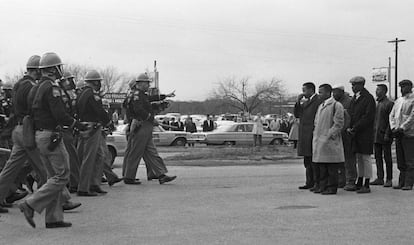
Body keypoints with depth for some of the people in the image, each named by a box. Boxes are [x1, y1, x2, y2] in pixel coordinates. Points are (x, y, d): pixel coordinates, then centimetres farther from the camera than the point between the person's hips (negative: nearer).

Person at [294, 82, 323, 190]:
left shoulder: (319, 101, -10)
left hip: (312, 135, -9)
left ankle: (318, 183, -4)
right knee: (307, 161, 12)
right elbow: (296, 114, 16)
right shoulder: (305, 102, 20)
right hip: (304, 136, 9)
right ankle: (310, 182, 17)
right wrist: (298, 102, 4)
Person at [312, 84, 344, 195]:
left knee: (332, 167, -3)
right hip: (319, 141, 8)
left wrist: (329, 136, -15)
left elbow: (338, 123, -11)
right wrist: (316, 136, 12)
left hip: (330, 141, -8)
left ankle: (332, 188, 1)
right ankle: (322, 186, 17)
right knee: (321, 167, 10)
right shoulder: (320, 106, 18)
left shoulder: (336, 105, -7)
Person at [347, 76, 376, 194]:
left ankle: (366, 186, 0)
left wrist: (355, 128, -16)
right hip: (355, 133, 8)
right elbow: (350, 114, 17)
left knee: (366, 158, -3)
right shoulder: (354, 98, 16)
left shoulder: (368, 98, -9)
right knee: (359, 158, 11)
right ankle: (359, 183, 18)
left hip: (365, 134, -8)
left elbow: (368, 117, -15)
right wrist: (349, 127, 0)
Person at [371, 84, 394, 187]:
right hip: (376, 136, 7)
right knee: (378, 157, 8)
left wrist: (387, 134, -17)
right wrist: (373, 133, 12)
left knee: (387, 158, -2)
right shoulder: (376, 104, 16)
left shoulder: (389, 104, -7)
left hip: (385, 136, -7)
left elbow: (390, 120, -12)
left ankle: (389, 180, 3)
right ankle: (380, 178, 13)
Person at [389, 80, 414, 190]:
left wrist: (402, 128, -15)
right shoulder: (398, 101, 17)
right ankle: (401, 182, 13)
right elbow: (392, 115, 16)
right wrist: (393, 128, 1)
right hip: (398, 134, 7)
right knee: (400, 160, 9)